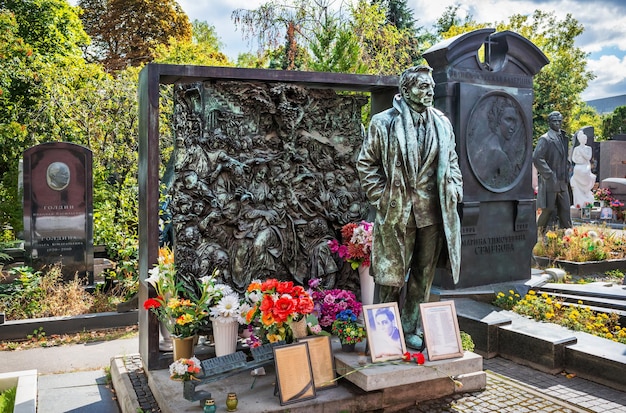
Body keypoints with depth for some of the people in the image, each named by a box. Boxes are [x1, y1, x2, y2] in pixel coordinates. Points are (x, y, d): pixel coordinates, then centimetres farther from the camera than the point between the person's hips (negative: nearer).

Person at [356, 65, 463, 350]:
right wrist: (381, 197, -8)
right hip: (398, 212, -4)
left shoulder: (442, 124, 11)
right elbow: (366, 163, -2)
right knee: (392, 274, 4)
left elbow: (451, 161, 20)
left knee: (424, 275, 12)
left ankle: (411, 329, 26)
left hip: (433, 212, 5)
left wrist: (455, 189, 8)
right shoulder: (383, 123, -4)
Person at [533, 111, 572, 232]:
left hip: (562, 182, 7)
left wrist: (566, 170, 15)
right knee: (548, 210, -1)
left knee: (565, 211, 7)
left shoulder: (563, 137, 15)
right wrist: (549, 175, -19)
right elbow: (536, 158, -20)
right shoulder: (545, 139, -9)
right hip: (550, 183, -7)